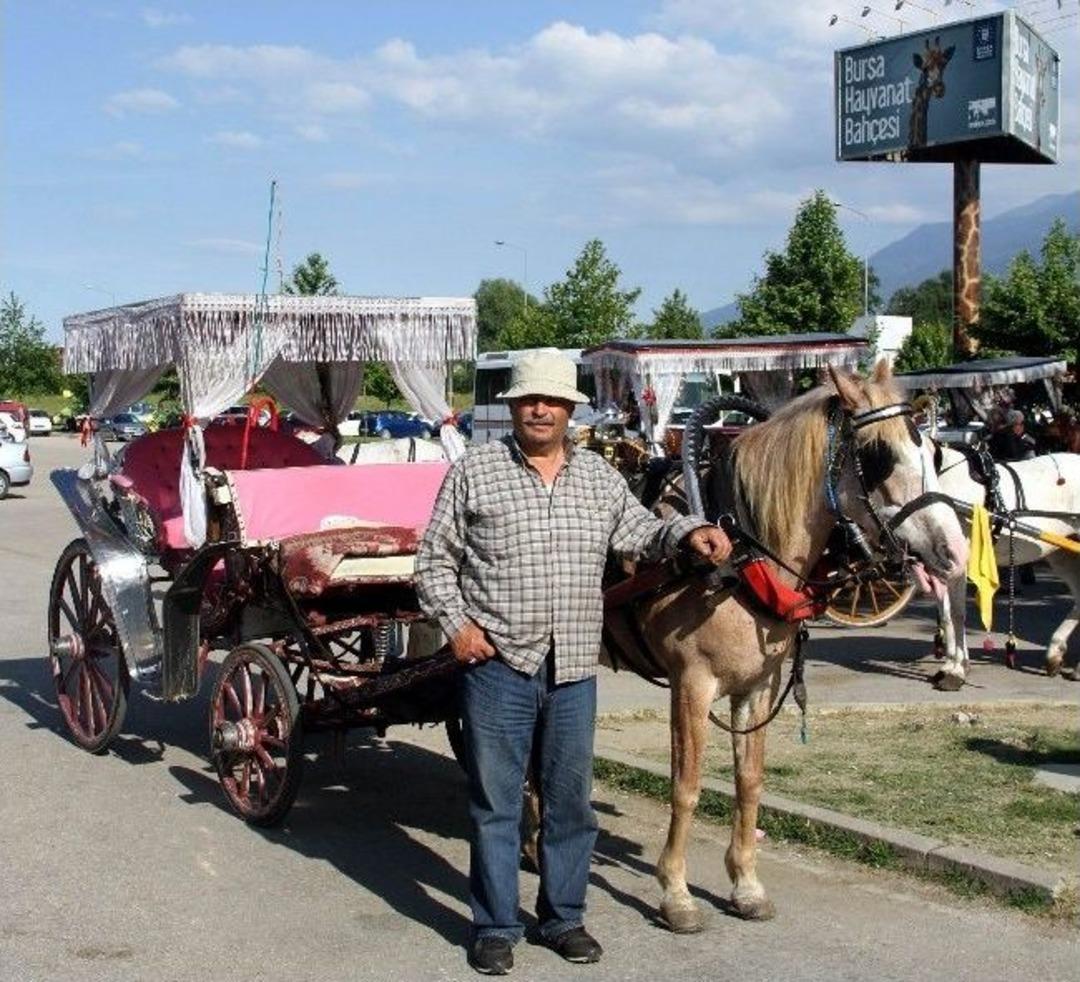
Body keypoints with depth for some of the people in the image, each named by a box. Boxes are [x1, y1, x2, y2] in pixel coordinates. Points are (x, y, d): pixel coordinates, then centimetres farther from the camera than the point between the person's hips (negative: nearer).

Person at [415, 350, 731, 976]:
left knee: (570, 801, 13)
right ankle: (495, 927, 16)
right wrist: (456, 622, -9)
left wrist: (687, 532, -5)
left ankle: (564, 917, 28)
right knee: (496, 801, 4)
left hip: (573, 669, 4)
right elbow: (436, 558, 2)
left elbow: (638, 533, 14)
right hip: (497, 663, -3)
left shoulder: (600, 477, 10)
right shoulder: (475, 471, -1)